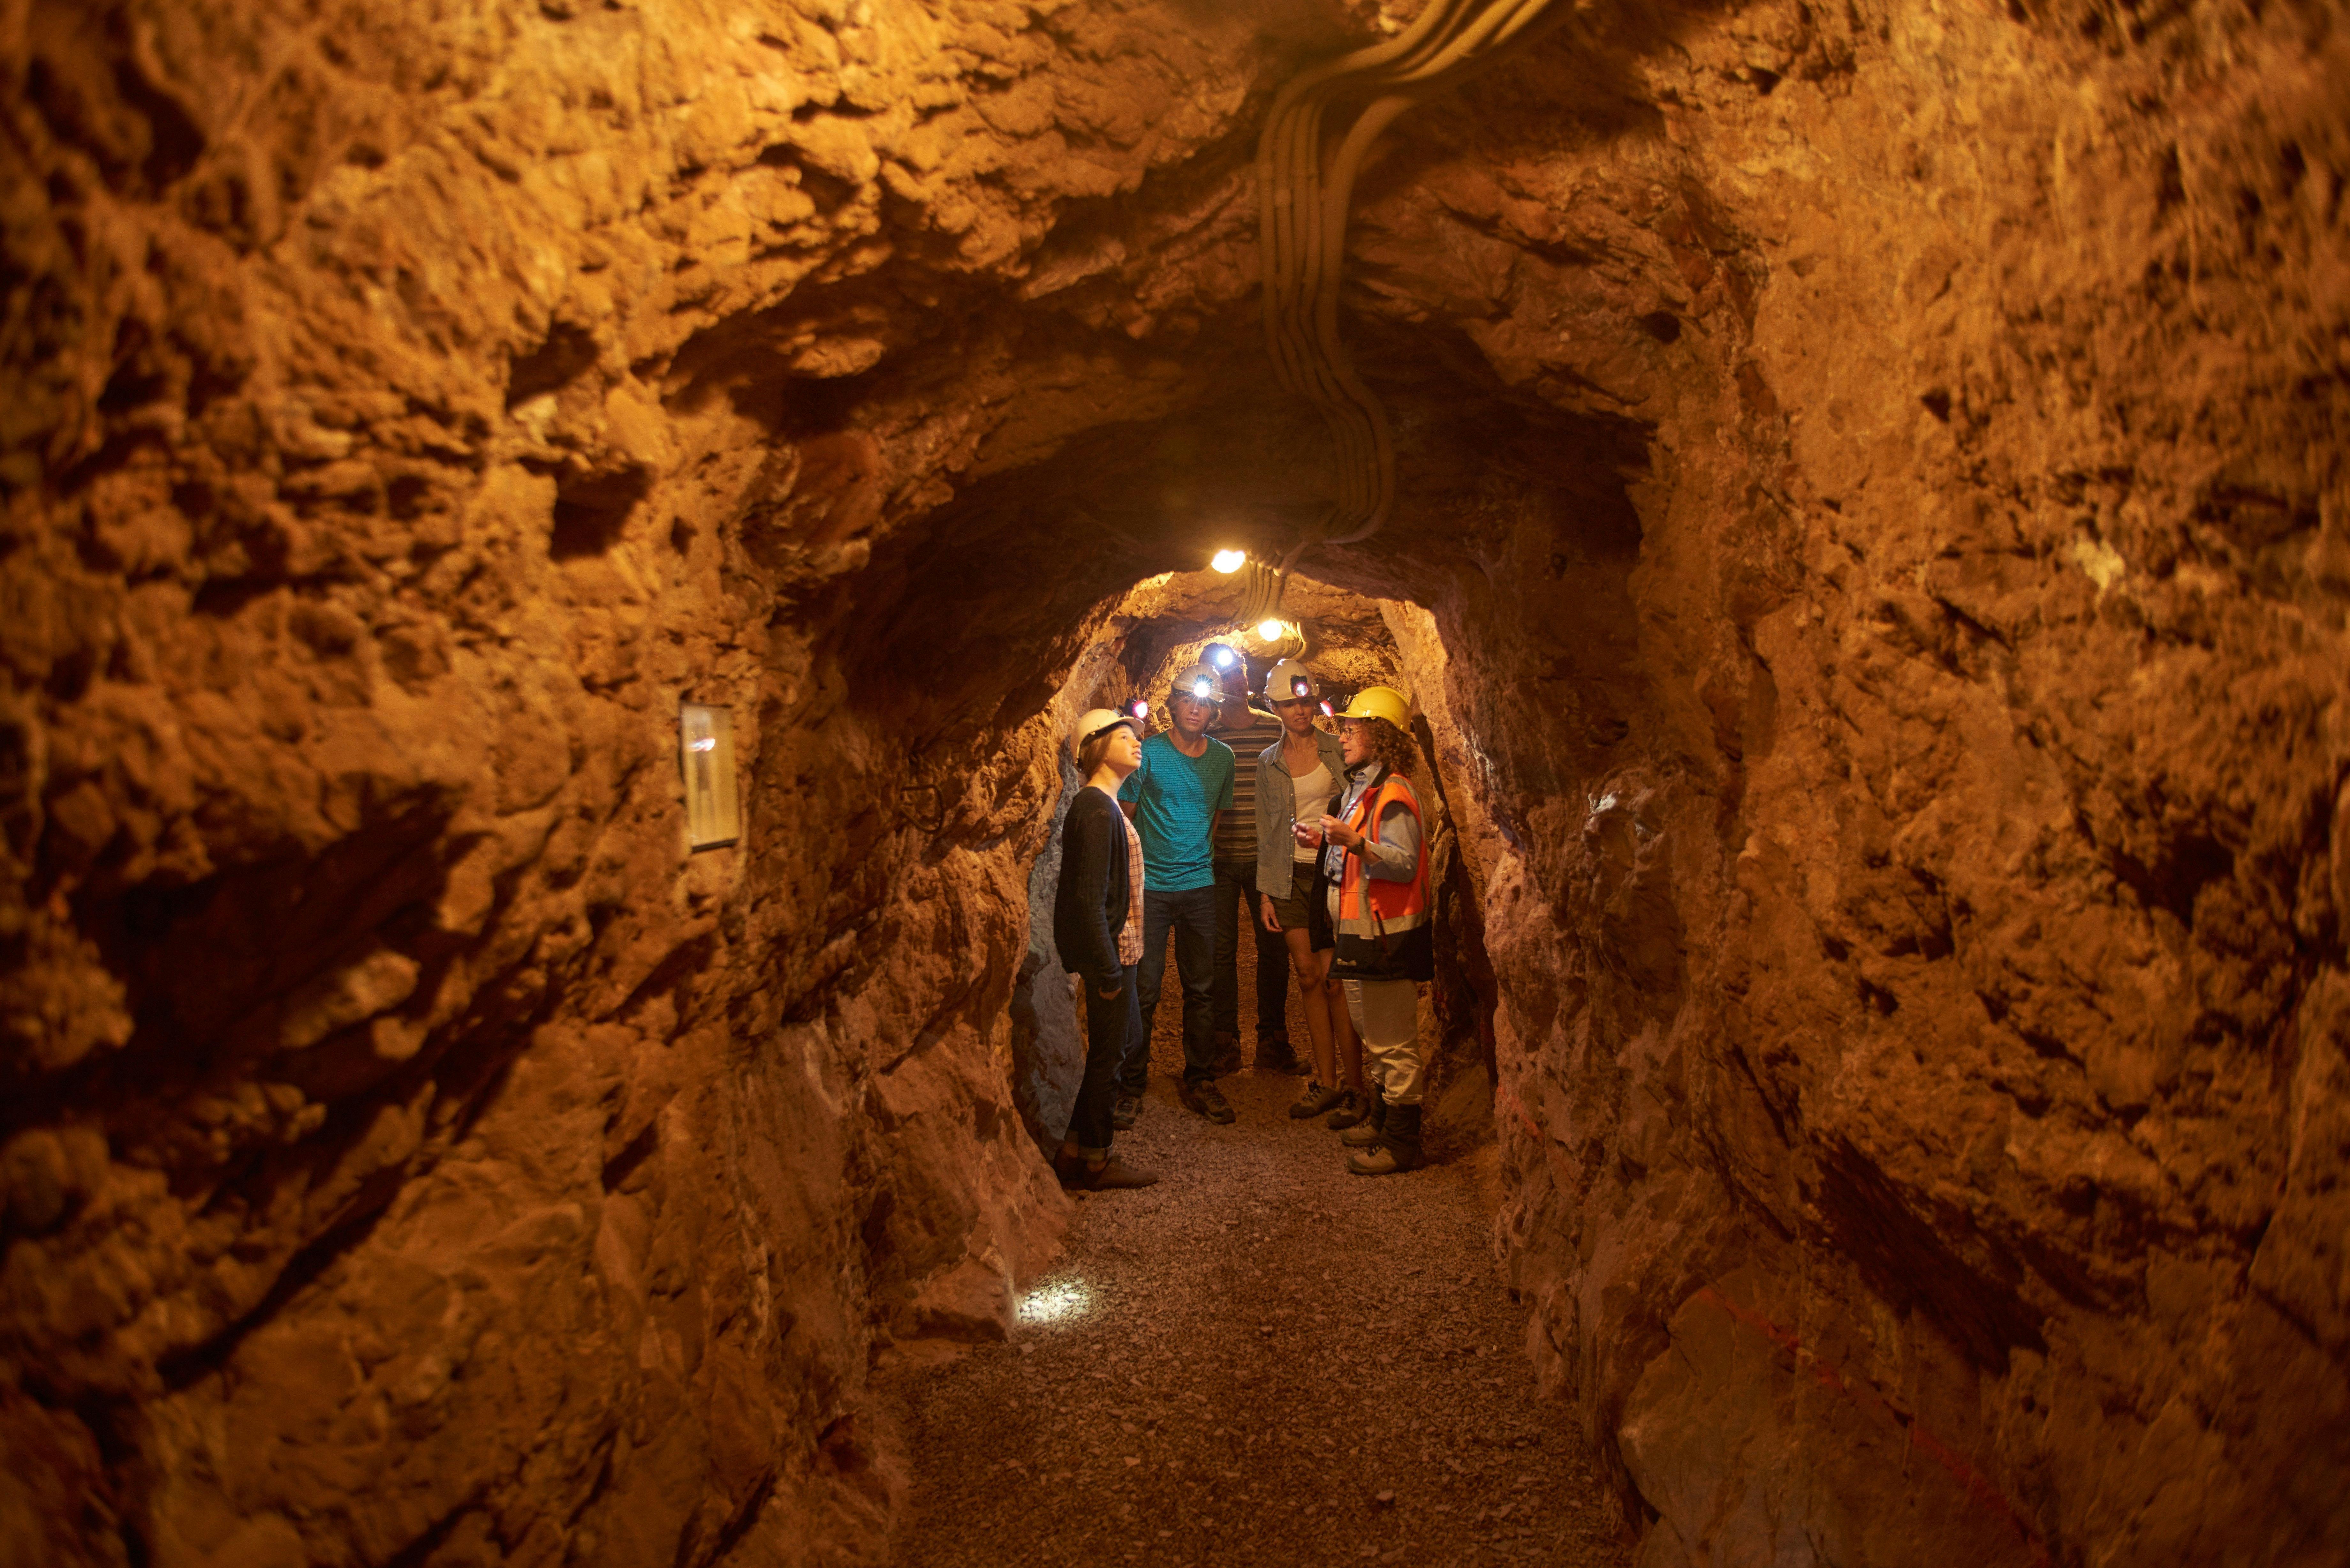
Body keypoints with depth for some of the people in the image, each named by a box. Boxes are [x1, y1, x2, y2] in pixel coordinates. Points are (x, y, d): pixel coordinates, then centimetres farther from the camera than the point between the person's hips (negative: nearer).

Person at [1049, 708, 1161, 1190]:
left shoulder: (1104, 806, 13)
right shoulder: (1097, 810, -18)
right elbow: (1090, 897, -22)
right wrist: (1108, 969, -21)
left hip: (1111, 949, 10)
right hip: (1103, 952, -10)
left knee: (1109, 1049, 16)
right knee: (1107, 1053, 1)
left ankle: (1075, 1151, 24)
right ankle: (1093, 1162, 13)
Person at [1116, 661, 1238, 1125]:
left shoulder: (1223, 757, 6)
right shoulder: (1148, 753, -5)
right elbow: (1123, 817, 0)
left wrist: (1201, 858, 13)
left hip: (1200, 885, 4)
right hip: (1149, 887, -3)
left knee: (1202, 989, 8)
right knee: (1143, 990, -1)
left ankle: (1199, 1081, 20)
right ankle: (1130, 1085, 11)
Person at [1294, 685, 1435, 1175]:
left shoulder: (1392, 794, -16)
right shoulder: (1360, 788, 15)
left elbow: (1404, 864, -26)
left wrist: (1353, 841, -36)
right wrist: (1326, 840, 15)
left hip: (1387, 935, -10)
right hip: (1361, 933, 10)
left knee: (1394, 1043, -3)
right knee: (1375, 1037, 20)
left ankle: (1402, 1143, 4)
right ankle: (1382, 1120, 32)